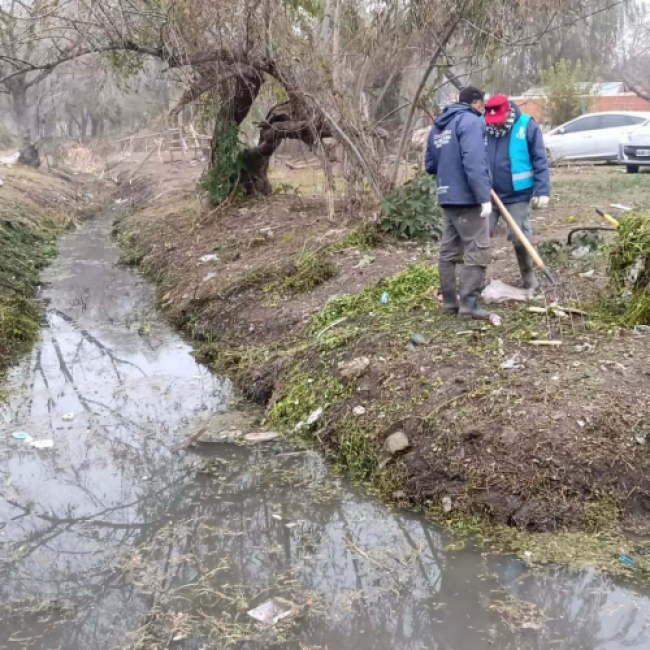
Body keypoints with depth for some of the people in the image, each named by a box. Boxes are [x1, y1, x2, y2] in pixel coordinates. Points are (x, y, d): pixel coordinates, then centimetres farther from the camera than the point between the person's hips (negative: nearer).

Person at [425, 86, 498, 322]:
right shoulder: (471, 121, -9)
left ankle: (449, 301, 17)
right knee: (477, 251, -6)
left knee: (449, 252, 12)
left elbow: (430, 165, 21)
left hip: (448, 197, 9)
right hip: (467, 198, -9)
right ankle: (469, 303, -10)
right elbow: (474, 162, -21)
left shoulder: (438, 126, 17)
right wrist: (484, 197, -23)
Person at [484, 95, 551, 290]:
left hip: (517, 195, -2)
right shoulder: (481, 125, -2)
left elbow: (540, 161, -7)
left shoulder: (527, 126, -8)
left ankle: (528, 276, 22)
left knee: (519, 237, 4)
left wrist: (542, 191, -13)